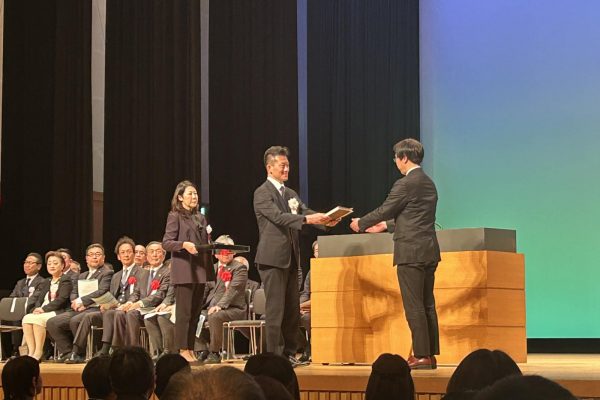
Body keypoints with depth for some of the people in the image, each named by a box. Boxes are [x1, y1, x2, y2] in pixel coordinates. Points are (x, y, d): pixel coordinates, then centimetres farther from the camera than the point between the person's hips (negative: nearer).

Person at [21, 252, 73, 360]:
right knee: (27, 318, -25)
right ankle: (31, 352, -29)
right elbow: (39, 299, 18)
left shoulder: (66, 281, 4)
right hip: (42, 313, 6)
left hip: (58, 313, -6)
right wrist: (37, 308, -6)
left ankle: (38, 353, -30)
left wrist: (44, 309, -16)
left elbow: (61, 300, -10)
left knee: (38, 319, -34)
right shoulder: (46, 283, 27)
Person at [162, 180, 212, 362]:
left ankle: (191, 349, 12)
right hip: (184, 270, -7)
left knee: (195, 312, 7)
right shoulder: (175, 217, -2)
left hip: (200, 270, 7)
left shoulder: (200, 218, 18)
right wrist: (184, 244, -23)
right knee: (184, 312, -6)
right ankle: (183, 350, -3)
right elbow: (166, 243, -8)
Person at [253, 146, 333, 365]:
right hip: (273, 258, -7)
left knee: (292, 309, 8)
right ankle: (275, 355, -3)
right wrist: (307, 219, -30)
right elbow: (278, 217, -19)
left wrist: (325, 219, -13)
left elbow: (306, 212, 8)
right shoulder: (262, 193, -6)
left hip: (291, 257, 8)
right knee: (275, 309, -6)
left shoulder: (291, 194, 18)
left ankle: (289, 353, 14)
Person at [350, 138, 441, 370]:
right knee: (427, 305, 10)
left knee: (414, 306, -6)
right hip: (429, 252, 9)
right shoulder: (429, 184, 16)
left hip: (411, 253, -9)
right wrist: (386, 225, 33)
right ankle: (430, 355, 11)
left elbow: (384, 211, -7)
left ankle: (421, 355, -6)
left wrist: (361, 224, 10)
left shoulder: (405, 184, -12)